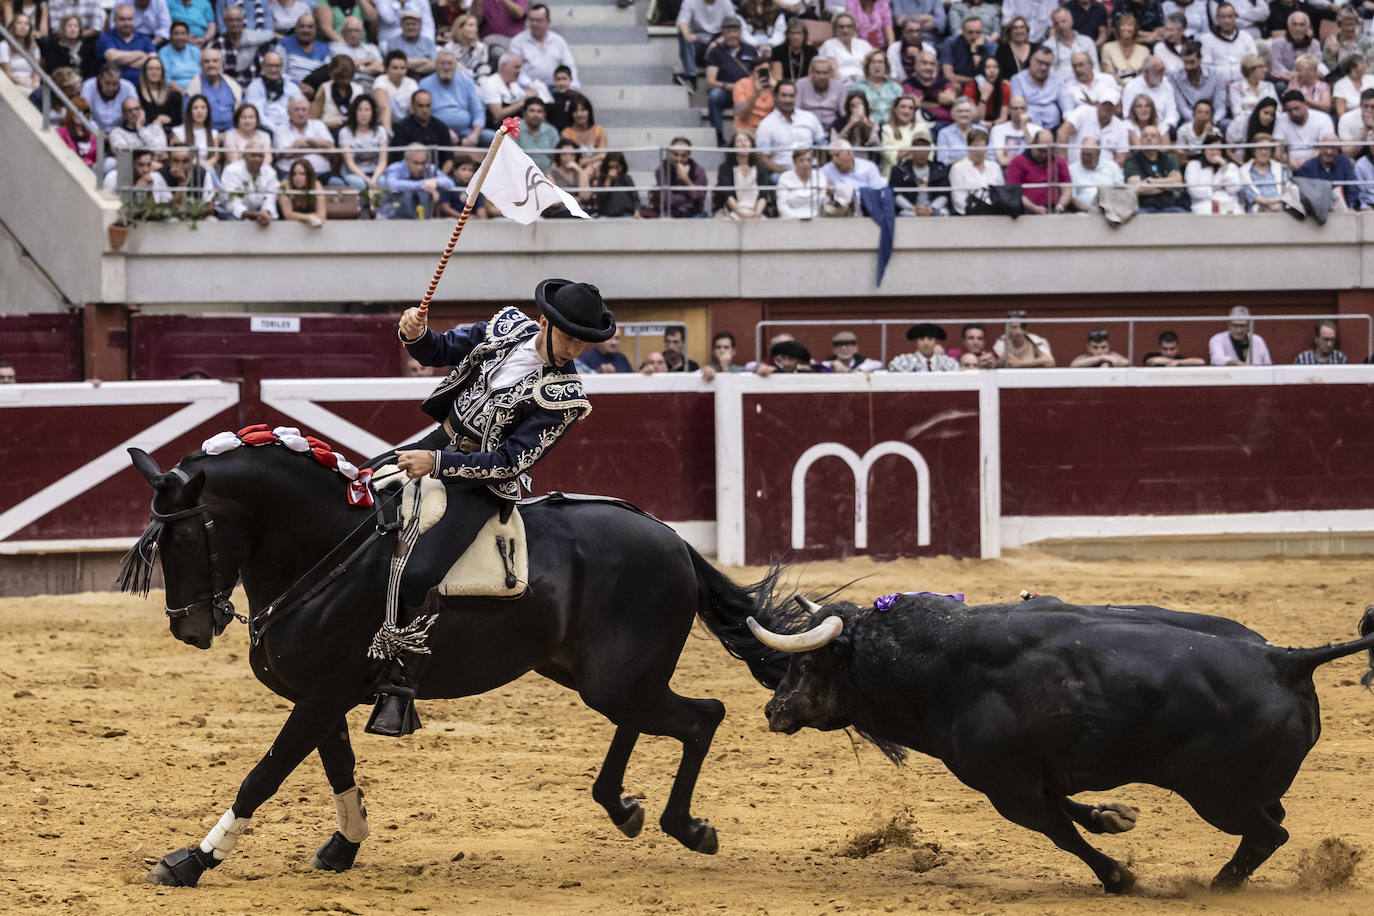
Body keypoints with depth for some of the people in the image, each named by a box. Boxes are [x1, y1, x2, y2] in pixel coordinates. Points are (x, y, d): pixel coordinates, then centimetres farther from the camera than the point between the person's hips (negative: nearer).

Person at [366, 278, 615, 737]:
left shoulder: (562, 397, -19)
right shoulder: (508, 327, -3)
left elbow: (507, 462, -20)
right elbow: (441, 352, 9)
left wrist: (437, 462, -25)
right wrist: (414, 334, -14)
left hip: (480, 485, -7)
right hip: (440, 440, 7)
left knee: (417, 576, -26)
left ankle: (401, 689, -18)